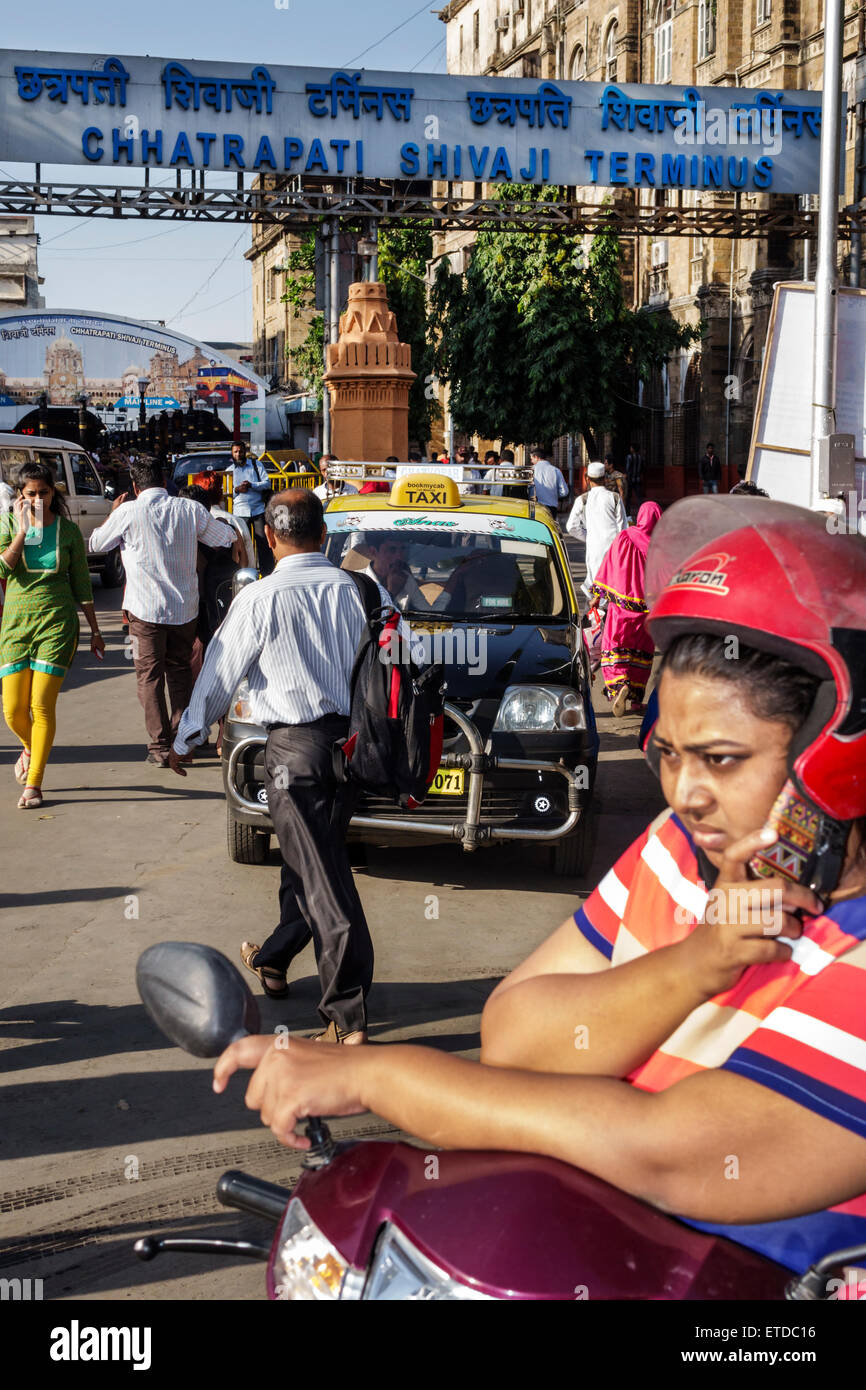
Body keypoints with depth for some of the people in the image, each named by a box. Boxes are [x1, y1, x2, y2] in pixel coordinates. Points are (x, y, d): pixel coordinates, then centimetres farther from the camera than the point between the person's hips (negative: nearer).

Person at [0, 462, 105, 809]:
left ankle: (33, 783, 3)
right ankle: (29, 748, 33)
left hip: (57, 623, -1)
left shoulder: (68, 530, 3)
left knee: (42, 706, -7)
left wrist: (95, 631, 10)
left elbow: (82, 584, 9)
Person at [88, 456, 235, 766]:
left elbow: (96, 544, 6)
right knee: (180, 673, 18)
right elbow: (229, 537, 9)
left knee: (149, 677, 6)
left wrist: (112, 513, 20)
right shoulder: (190, 509, -2)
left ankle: (160, 746, 2)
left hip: (146, 610, -3)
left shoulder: (128, 513, -9)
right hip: (185, 608, 3)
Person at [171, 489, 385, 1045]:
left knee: (325, 878, -4)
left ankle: (349, 1017, -4)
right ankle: (274, 959, 43)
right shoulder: (358, 590, 2)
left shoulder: (261, 599, -10)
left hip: (295, 744, -5)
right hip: (352, 741, 6)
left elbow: (221, 674, -1)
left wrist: (187, 739, 12)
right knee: (309, 858, 22)